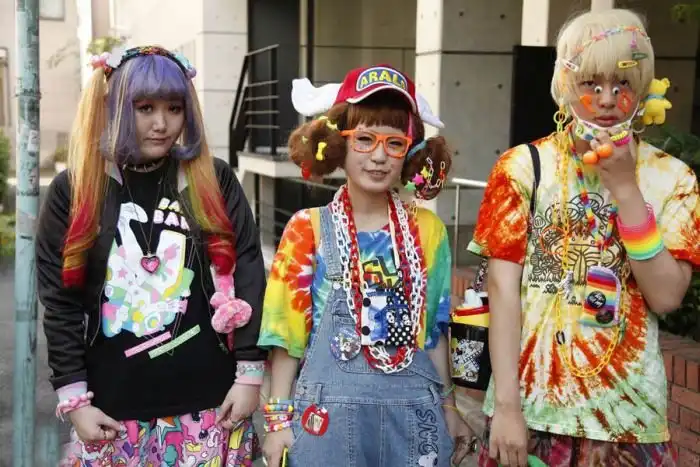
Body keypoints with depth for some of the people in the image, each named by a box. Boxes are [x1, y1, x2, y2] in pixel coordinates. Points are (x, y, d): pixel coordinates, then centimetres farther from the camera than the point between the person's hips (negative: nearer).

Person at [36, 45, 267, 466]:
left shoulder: (215, 180, 1)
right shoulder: (74, 189, 0)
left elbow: (248, 277, 0)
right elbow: (60, 300, 0)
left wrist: (250, 374, -3)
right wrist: (74, 397, -3)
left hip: (207, 403, 0)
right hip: (113, 407, 0)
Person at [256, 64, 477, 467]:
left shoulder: (427, 230, 3)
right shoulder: (309, 229, -3)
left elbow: (434, 327, 9)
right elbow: (288, 330, -2)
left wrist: (448, 406, 10)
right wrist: (280, 419, -5)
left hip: (411, 410, 2)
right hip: (329, 410, -2)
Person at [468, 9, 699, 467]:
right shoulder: (524, 166, -3)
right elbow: (503, 288, -8)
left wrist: (625, 187, -13)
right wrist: (506, 405, -12)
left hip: (627, 410, 2)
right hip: (532, 402, -1)